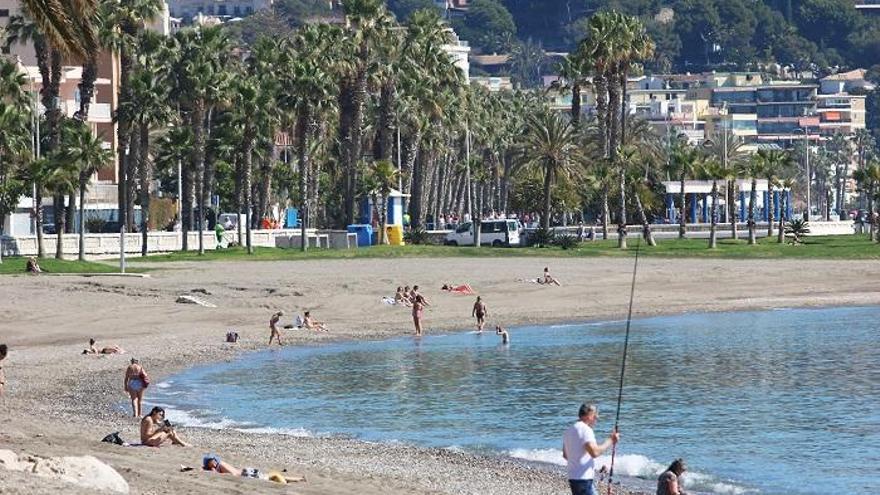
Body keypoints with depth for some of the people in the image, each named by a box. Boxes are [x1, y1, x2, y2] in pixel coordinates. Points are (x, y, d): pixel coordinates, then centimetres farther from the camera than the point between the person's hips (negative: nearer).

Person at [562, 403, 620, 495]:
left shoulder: (569, 430, 16)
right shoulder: (585, 429, -14)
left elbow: (565, 455, 27)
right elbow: (594, 452, -27)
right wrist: (610, 441, -16)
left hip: (572, 477, 10)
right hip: (584, 479, -10)